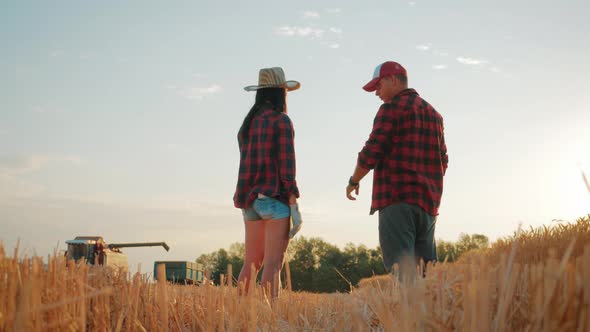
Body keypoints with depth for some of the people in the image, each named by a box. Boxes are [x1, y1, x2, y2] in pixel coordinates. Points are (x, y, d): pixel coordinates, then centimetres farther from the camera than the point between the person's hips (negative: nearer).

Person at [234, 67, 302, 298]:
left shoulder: (248, 124, 15)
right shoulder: (282, 121, -7)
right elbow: (286, 167, -14)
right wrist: (295, 208, -13)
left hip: (250, 200, 7)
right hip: (276, 198, -7)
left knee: (251, 263, 12)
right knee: (273, 264, -9)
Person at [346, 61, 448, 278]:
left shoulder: (392, 108, -3)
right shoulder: (434, 114, 20)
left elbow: (372, 152, -10)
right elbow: (442, 162, 23)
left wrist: (353, 181, 5)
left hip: (397, 200, -7)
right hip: (428, 203, 8)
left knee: (401, 269, -11)